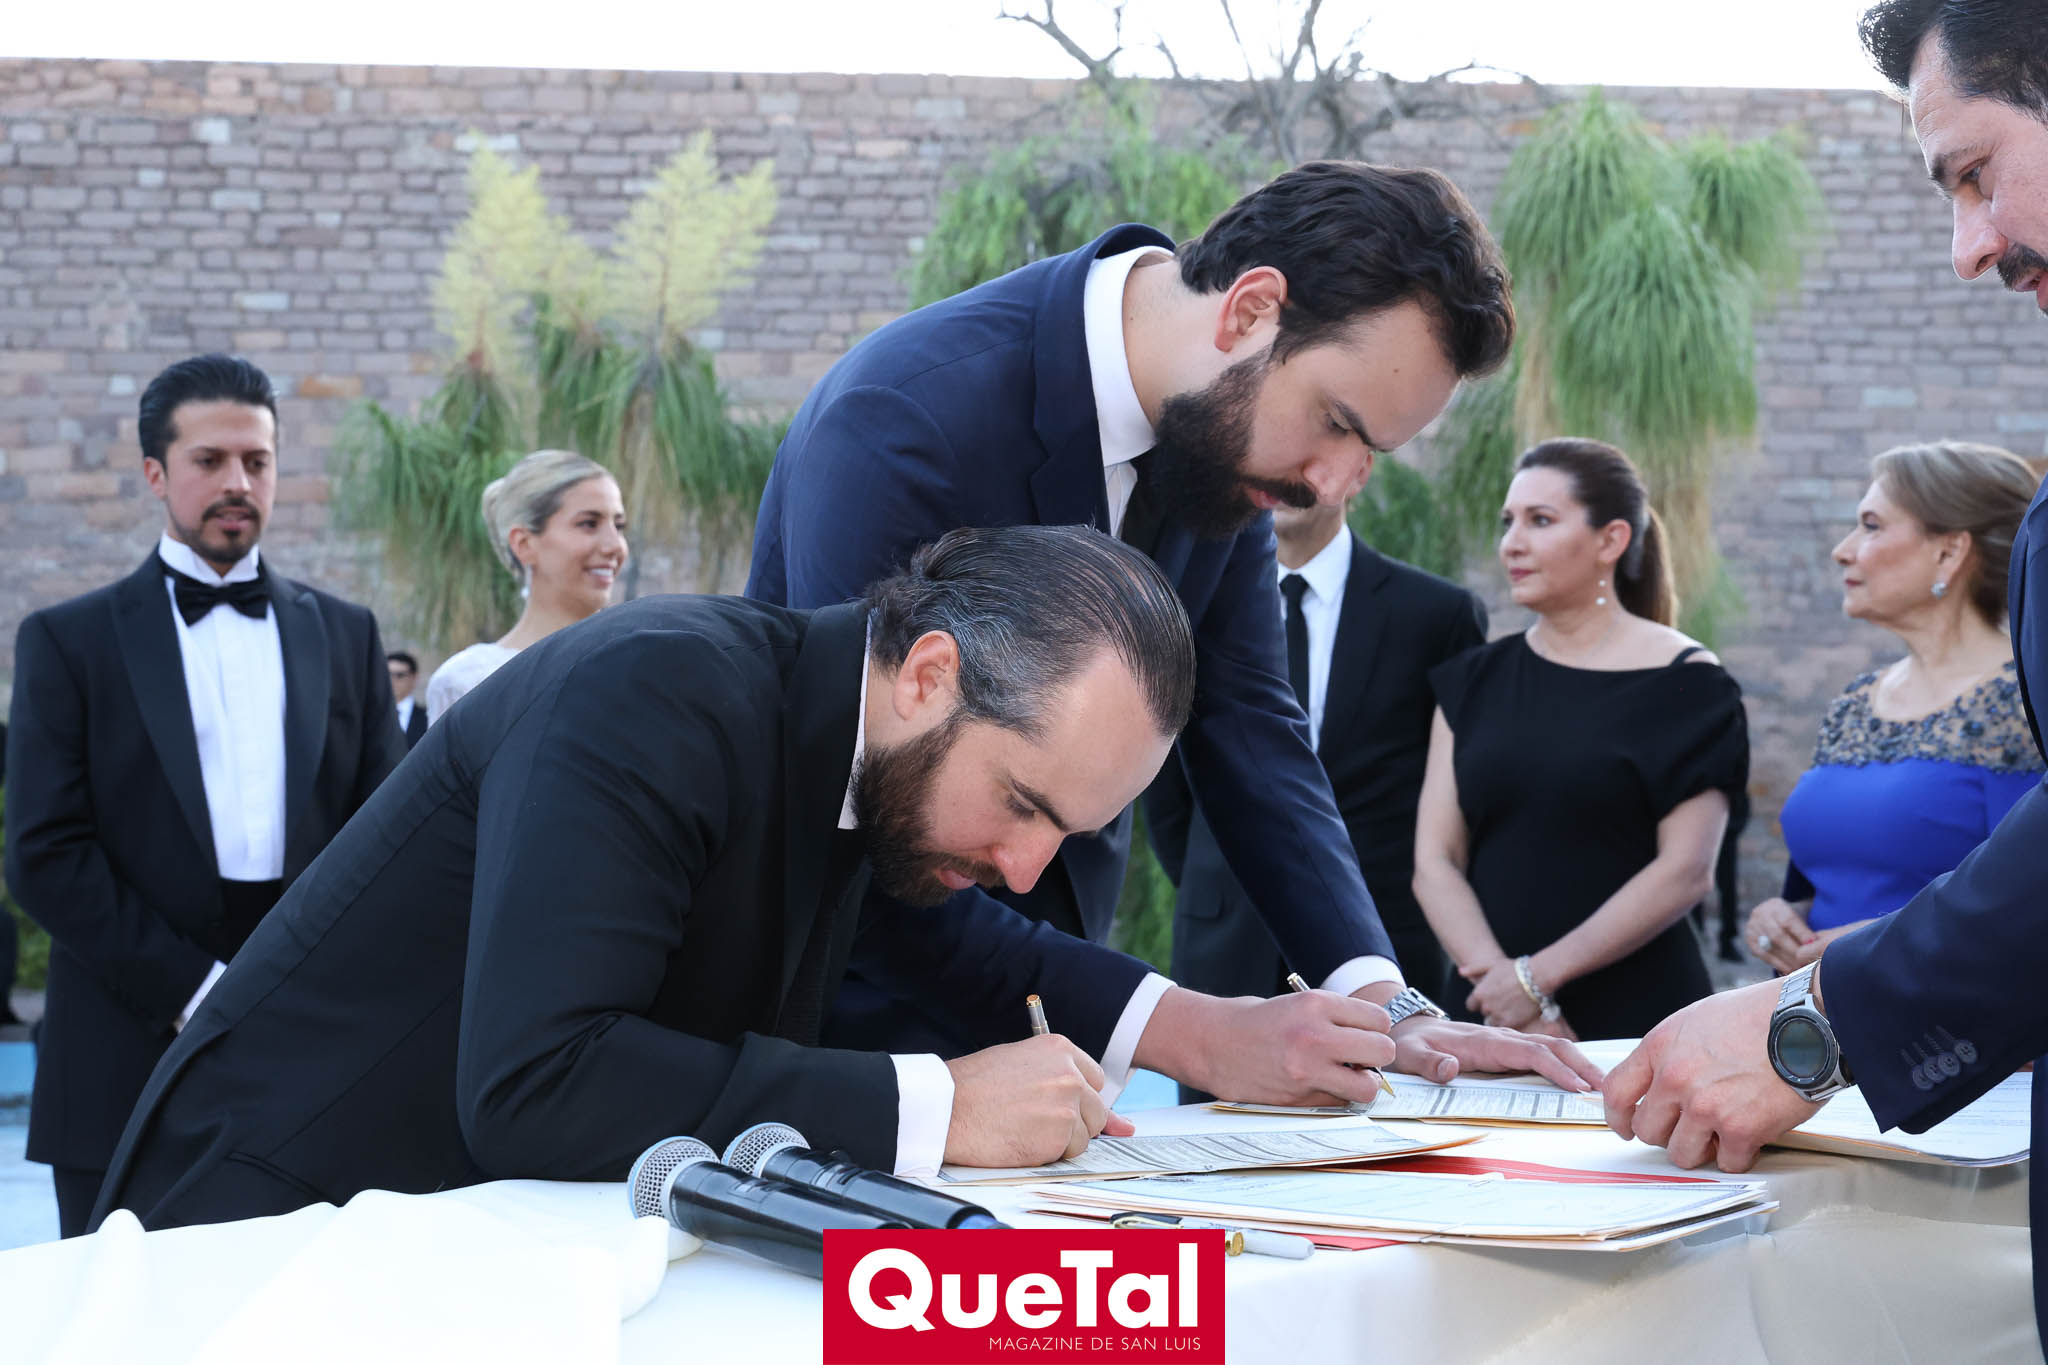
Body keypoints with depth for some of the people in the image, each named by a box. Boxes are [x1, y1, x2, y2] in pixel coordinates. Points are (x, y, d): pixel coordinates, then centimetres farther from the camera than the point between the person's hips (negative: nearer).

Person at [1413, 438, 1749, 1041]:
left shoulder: (1684, 681, -4)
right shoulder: (1473, 681, 9)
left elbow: (1686, 871, -11)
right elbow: (1434, 860, 1)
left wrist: (1538, 975, -14)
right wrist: (1495, 976, -15)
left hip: (1638, 1013, -3)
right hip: (1494, 1017, 3)